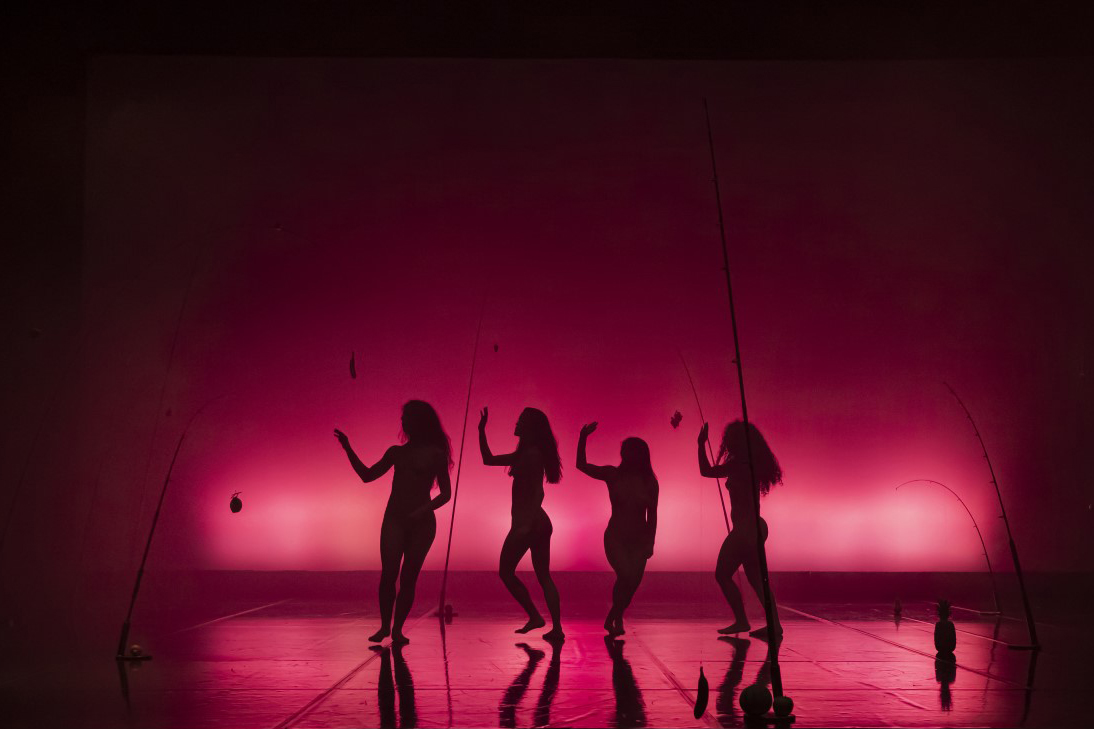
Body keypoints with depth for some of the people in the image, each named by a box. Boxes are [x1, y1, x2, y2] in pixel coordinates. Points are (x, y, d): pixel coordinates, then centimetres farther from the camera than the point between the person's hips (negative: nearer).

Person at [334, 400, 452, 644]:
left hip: (422, 523, -2)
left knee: (408, 577, -5)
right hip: (394, 519, 2)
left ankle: (397, 629, 0)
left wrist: (423, 511, -13)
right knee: (389, 573, -11)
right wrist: (348, 449, 7)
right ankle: (384, 626, -4)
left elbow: (445, 493, 2)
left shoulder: (436, 455, 2)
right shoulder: (396, 452, 12)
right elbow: (367, 475, 14)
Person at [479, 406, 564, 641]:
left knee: (506, 571, 2)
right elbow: (489, 459, 25)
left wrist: (527, 523, -24)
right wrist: (481, 431, 20)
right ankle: (557, 627, 3)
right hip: (539, 523, 9)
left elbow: (538, 491, -20)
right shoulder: (524, 454, 16)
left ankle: (535, 616, 0)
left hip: (528, 522, -9)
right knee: (543, 576, 7)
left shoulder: (532, 453, -12)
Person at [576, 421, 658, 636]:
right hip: (615, 538, -2)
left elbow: (652, 515, 4)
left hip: (639, 540, 2)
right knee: (626, 576, -20)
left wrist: (650, 543, 2)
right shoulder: (613, 475, -5)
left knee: (632, 583, 1)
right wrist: (583, 437, -21)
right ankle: (617, 619, 4)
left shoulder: (649, 483, -1)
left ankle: (612, 619, 26)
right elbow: (582, 465, -10)